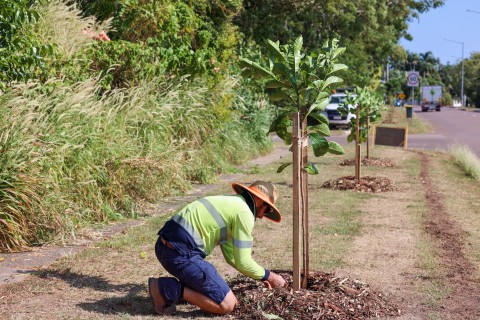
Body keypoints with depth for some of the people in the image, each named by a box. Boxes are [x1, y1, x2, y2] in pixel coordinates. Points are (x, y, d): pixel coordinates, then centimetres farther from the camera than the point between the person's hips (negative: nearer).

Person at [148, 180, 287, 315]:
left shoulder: (229, 203, 24)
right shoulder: (245, 213, -6)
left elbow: (231, 255, 29)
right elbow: (243, 262, -6)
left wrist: (260, 276, 30)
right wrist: (268, 276, 11)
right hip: (181, 253, -10)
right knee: (227, 304, -2)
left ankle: (167, 286, 10)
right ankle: (169, 290, -6)